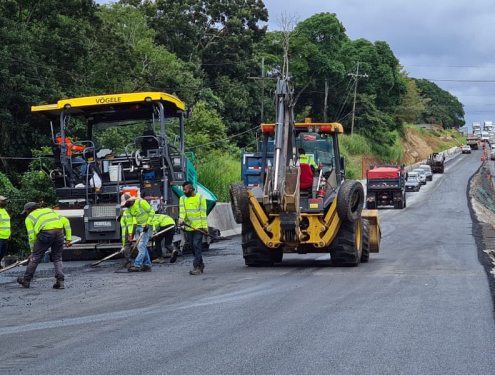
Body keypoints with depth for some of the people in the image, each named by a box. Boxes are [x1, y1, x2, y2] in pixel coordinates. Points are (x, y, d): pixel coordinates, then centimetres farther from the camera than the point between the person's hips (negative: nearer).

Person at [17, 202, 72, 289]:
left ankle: (26, 280, 20)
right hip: (59, 232, 4)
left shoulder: (29, 217, 19)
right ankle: (60, 281, 5)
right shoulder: (50, 210, 32)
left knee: (35, 257, 9)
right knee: (57, 258, 16)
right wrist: (68, 238, 18)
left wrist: (32, 252, 19)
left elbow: (31, 236, 10)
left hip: (46, 233, -4)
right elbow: (65, 222, 20)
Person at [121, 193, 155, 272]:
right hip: (138, 226, 8)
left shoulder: (141, 202, -16)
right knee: (142, 247, 6)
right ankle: (147, 265, 12)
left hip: (146, 227, -8)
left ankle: (137, 265, -16)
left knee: (141, 246, -13)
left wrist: (148, 223, -17)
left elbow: (152, 212, -13)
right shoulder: (129, 208, 6)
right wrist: (130, 233, 0)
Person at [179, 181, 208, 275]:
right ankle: (200, 264, 24)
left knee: (197, 245, -12)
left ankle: (197, 267, -14)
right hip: (188, 227, 5)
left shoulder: (200, 198, -2)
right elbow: (182, 210, -3)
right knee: (193, 246, 10)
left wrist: (205, 226, -8)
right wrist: (181, 219, -23)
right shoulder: (182, 199, 10)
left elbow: (203, 213, -3)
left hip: (198, 227, -5)